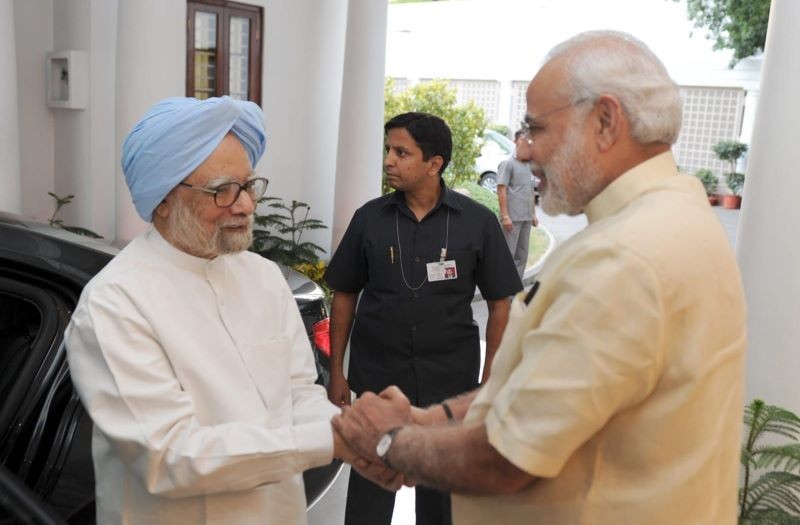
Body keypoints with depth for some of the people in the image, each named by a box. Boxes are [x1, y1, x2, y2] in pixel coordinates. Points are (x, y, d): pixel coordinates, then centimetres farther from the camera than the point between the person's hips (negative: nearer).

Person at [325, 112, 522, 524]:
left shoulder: (477, 222, -6)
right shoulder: (368, 218, -2)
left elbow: (499, 303, 0)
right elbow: (344, 296, 5)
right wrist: (337, 371, 3)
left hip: (451, 382, 0)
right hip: (376, 379, 1)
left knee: (442, 492, 17)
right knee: (369, 490, 12)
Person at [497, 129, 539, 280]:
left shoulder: (529, 165, 15)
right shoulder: (508, 164, -7)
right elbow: (501, 190, -12)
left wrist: (533, 213, 19)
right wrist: (505, 215, -17)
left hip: (526, 217, 8)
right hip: (512, 217, -7)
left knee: (522, 255, 11)